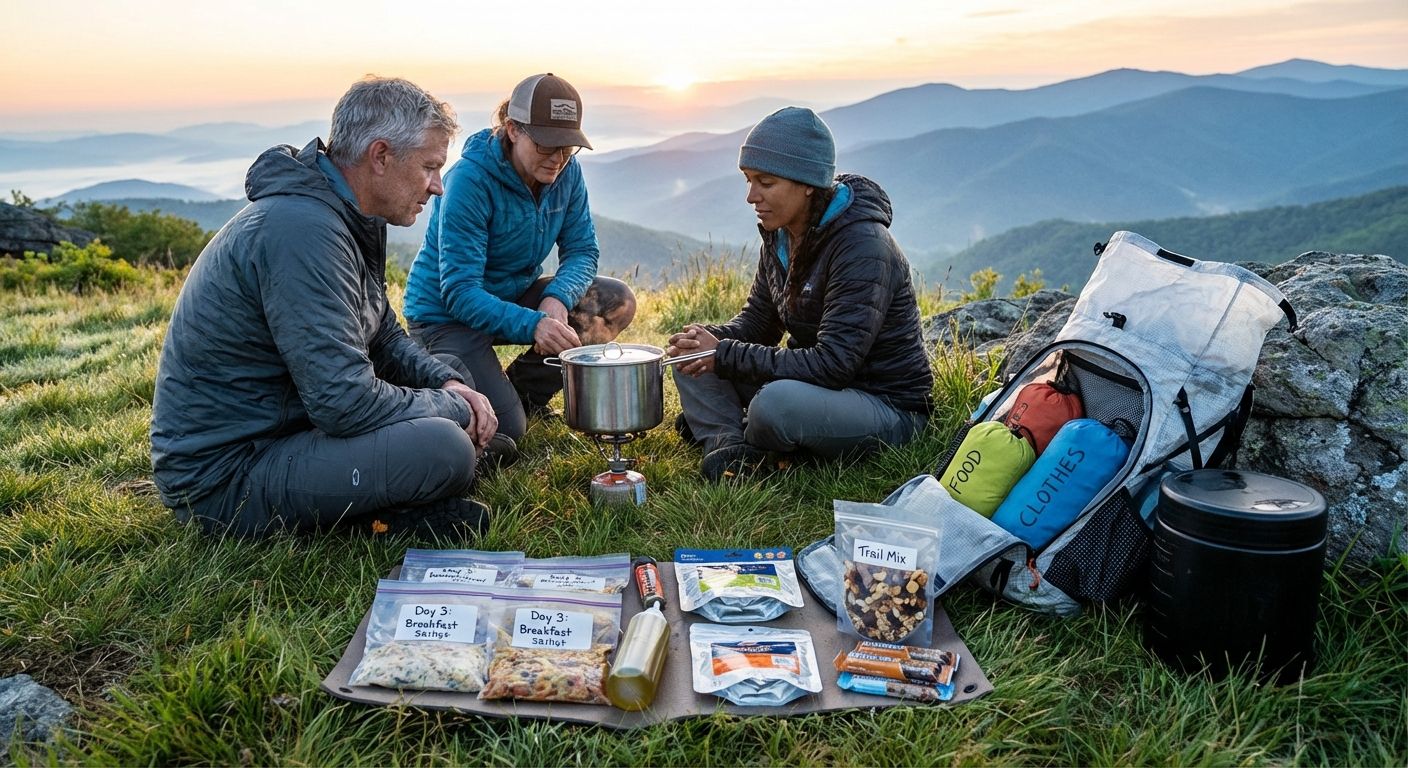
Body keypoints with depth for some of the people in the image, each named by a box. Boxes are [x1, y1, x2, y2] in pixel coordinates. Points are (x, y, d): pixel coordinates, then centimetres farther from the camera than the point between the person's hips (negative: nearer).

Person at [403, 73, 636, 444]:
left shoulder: (566, 172, -8)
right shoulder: (469, 179, -26)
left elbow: (582, 250, -4)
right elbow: (459, 292, -30)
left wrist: (557, 298, -27)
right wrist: (532, 325, -45)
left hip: (515, 294, 7)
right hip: (446, 312, -6)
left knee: (617, 302, -12)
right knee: (504, 430, -20)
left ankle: (522, 392, 1)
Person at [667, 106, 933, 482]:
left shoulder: (863, 248, -25)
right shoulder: (780, 235, 1)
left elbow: (833, 364, -30)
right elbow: (758, 319, 10)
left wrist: (725, 355, -27)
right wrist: (711, 339, -14)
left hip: (888, 406, -8)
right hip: (817, 385, 8)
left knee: (778, 402, -37)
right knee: (691, 360, 0)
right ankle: (729, 447, -17)